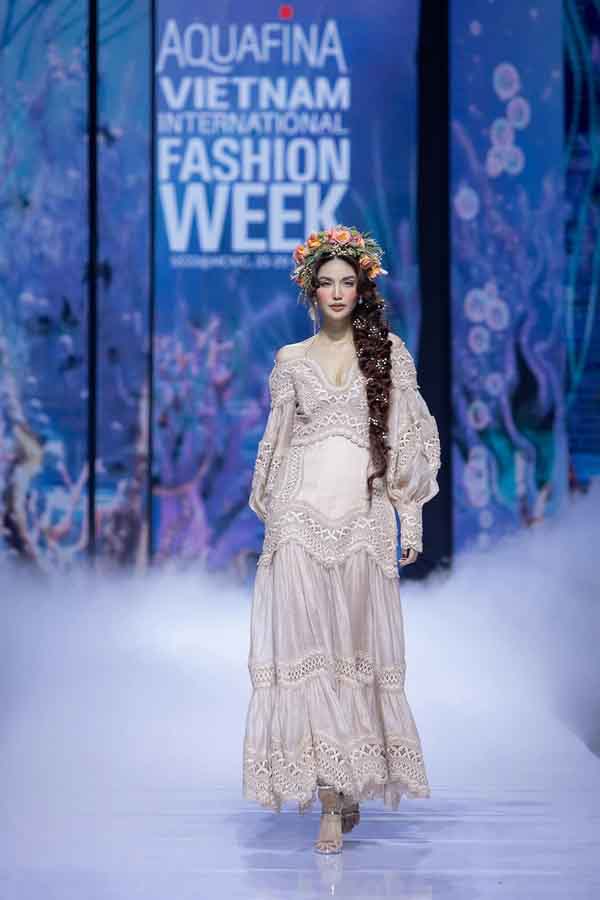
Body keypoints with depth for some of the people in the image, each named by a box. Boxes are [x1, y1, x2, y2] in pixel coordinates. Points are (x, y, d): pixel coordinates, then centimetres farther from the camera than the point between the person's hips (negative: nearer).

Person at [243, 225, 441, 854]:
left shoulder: (388, 352, 8)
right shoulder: (291, 361, 10)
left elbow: (410, 438, 7)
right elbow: (277, 444, 13)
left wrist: (410, 517, 1)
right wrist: (272, 516, 7)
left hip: (364, 518, 0)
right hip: (303, 516, 0)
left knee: (359, 648, 0)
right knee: (308, 648, -8)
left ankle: (351, 782, 14)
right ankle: (332, 799, -8)